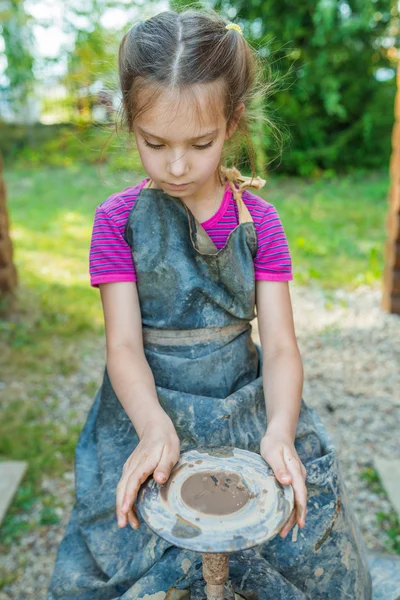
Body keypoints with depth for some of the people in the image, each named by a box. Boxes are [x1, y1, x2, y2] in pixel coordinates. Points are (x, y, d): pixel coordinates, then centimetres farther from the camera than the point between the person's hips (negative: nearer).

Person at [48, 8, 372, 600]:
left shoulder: (257, 218, -2)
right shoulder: (118, 218, -5)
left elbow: (280, 344, -6)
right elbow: (123, 345, -10)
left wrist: (280, 429, -23)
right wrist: (154, 425, -28)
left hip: (250, 407, 2)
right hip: (150, 410, -1)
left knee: (321, 552, 0)